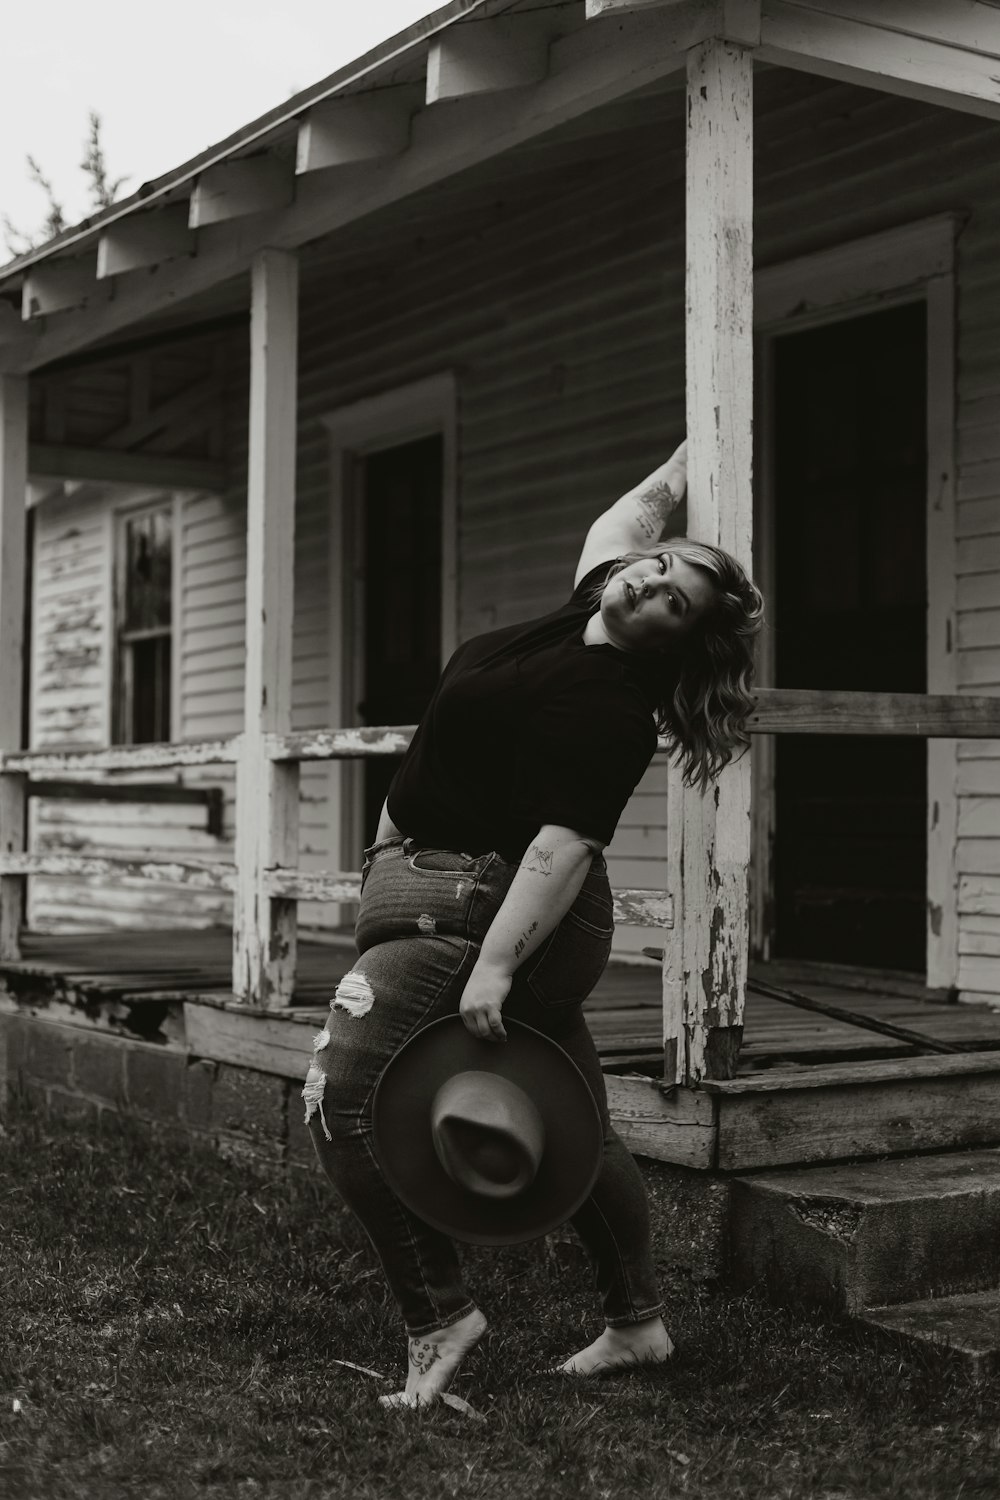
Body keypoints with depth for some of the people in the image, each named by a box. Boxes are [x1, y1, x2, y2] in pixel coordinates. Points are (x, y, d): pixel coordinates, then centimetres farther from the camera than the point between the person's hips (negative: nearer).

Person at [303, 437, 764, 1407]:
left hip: (473, 908, -10)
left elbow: (565, 844, -28)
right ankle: (638, 1323, 27)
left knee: (343, 1098, -15)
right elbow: (632, 511, 24)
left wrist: (494, 967, -33)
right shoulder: (588, 611, 6)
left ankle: (438, 1318, -10)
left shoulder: (611, 706, -20)